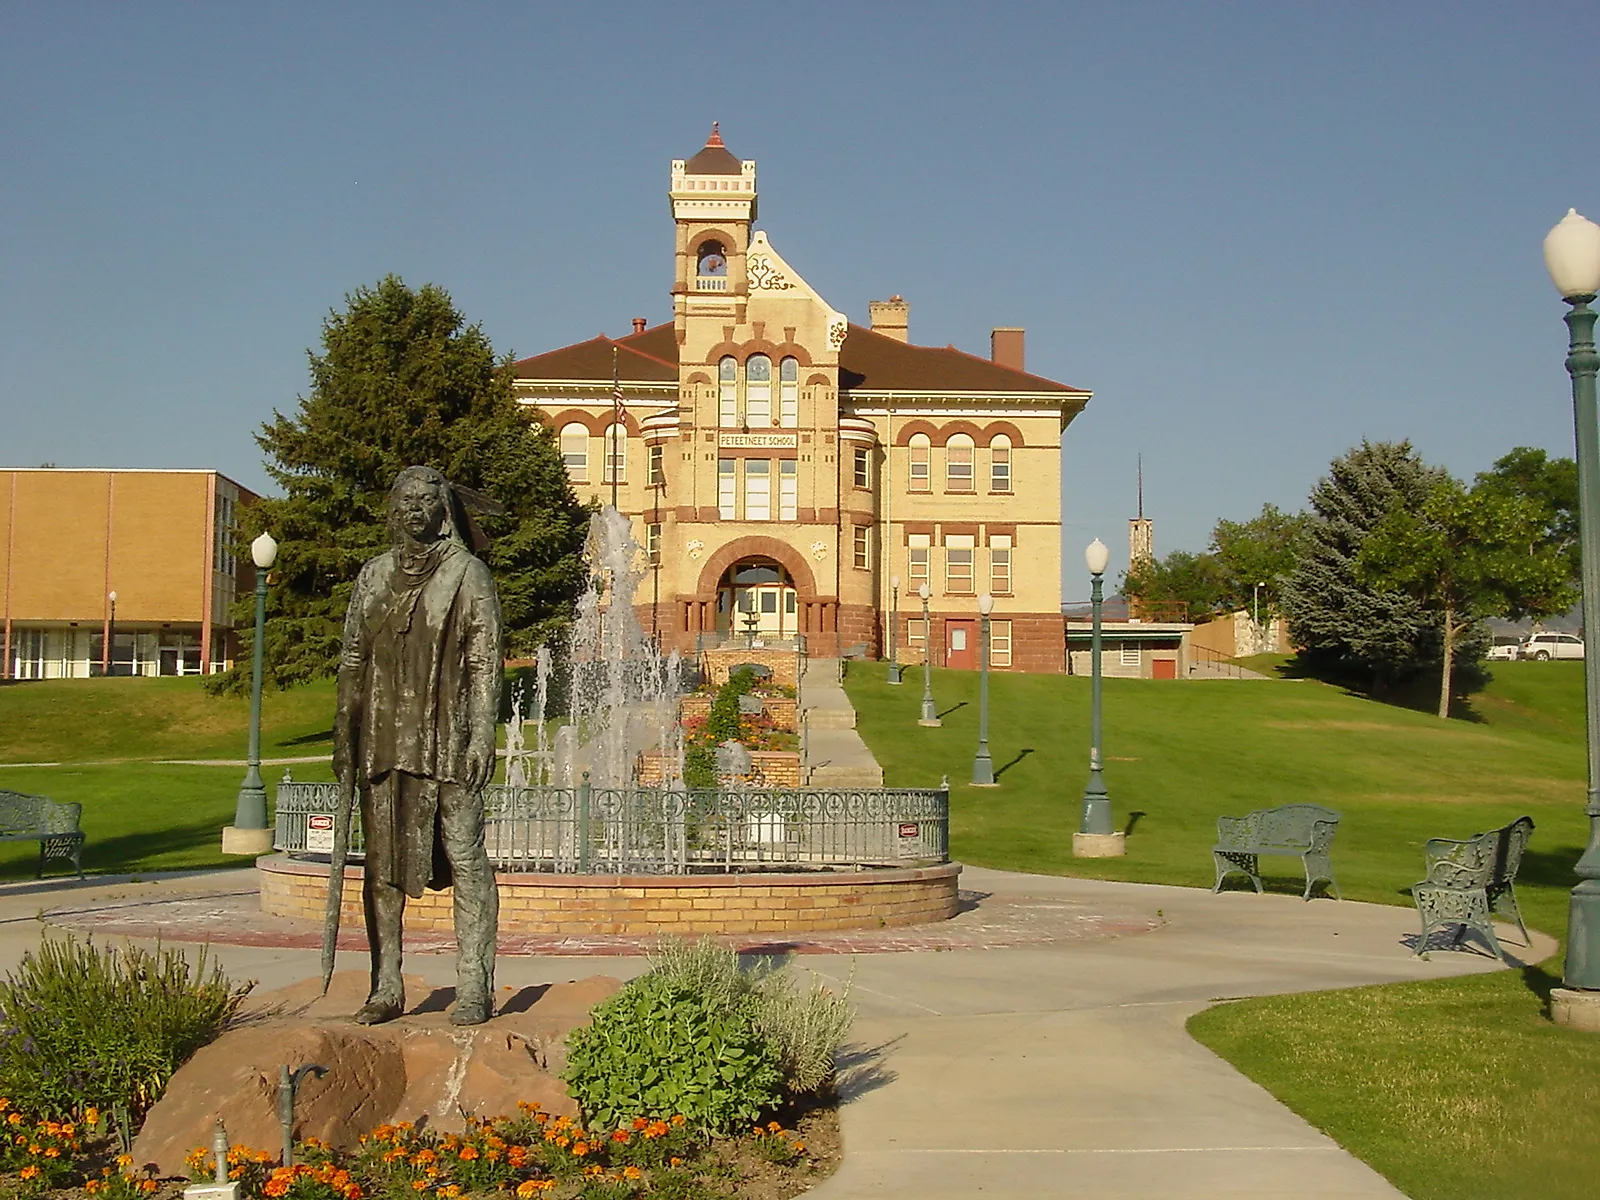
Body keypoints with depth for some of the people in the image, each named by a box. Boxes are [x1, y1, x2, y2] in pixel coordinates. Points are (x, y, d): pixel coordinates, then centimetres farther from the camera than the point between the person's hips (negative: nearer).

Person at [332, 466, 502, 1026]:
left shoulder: (468, 575, 1)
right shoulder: (374, 576, 15)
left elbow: (485, 663, -3)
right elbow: (352, 660, 16)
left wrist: (482, 736, -11)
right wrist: (344, 736, 10)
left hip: (446, 741, -5)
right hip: (383, 740, 5)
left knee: (464, 857, -6)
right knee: (383, 862, 5)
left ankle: (474, 987, -3)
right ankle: (386, 986, 12)